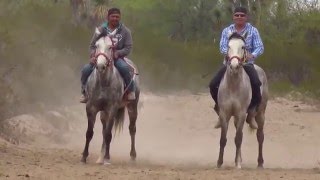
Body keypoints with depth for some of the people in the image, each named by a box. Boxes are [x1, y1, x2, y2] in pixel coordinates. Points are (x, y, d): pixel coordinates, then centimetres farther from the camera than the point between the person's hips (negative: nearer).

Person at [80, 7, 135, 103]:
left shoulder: (125, 31, 3)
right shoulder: (100, 30, 6)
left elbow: (128, 48, 0)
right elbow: (92, 46, 10)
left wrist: (118, 53, -19)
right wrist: (93, 55, -11)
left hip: (117, 57, -2)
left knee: (124, 68, -35)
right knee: (86, 69, -20)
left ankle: (131, 91, -17)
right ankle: (85, 93, 0)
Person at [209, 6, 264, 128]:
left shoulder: (253, 31, 1)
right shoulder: (227, 31, 6)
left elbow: (260, 47, -5)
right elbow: (222, 47, -3)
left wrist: (252, 55, -27)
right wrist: (228, 53, -27)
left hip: (247, 63, -2)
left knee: (256, 83, -31)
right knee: (213, 85, -16)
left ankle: (252, 111, -12)